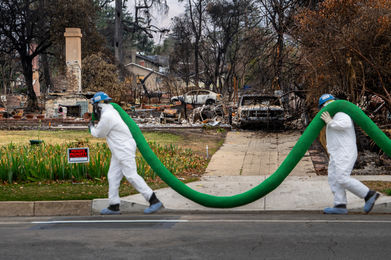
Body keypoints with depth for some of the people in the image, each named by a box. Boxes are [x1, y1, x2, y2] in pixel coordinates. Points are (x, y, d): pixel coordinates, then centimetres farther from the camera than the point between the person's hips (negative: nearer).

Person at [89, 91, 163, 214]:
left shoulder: (106, 116, -19)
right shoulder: (111, 111, 12)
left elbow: (98, 133, -5)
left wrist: (92, 127, 14)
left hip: (124, 148, -10)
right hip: (118, 151, 10)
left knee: (131, 176, -11)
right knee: (113, 176, 10)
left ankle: (154, 201, -10)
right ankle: (114, 206, 12)